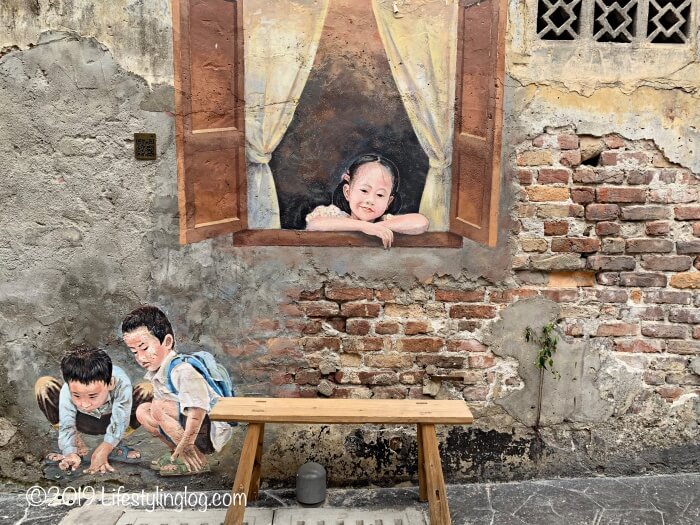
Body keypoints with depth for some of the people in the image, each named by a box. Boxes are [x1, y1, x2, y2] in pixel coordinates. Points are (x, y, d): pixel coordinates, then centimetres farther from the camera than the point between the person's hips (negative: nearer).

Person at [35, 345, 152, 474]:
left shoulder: (121, 384, -41)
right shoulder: (67, 391, -35)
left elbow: (119, 423, -36)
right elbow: (66, 427, -29)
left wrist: (103, 451, -40)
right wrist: (70, 454, -43)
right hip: (84, 421, 1)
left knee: (147, 391, -31)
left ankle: (115, 445, -9)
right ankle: (77, 445, -6)